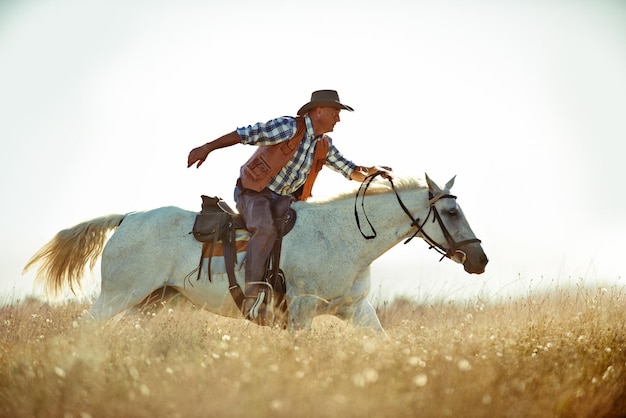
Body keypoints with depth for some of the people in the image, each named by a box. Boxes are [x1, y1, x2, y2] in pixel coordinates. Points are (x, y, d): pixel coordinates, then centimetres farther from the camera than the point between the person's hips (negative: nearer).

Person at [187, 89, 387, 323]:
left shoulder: (324, 146, 11)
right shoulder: (289, 127, -14)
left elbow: (349, 170, 16)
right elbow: (246, 134, -18)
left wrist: (367, 173, -8)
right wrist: (207, 148, -23)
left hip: (284, 199, 8)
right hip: (254, 192, -8)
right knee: (265, 230, -33)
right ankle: (253, 297, -37)